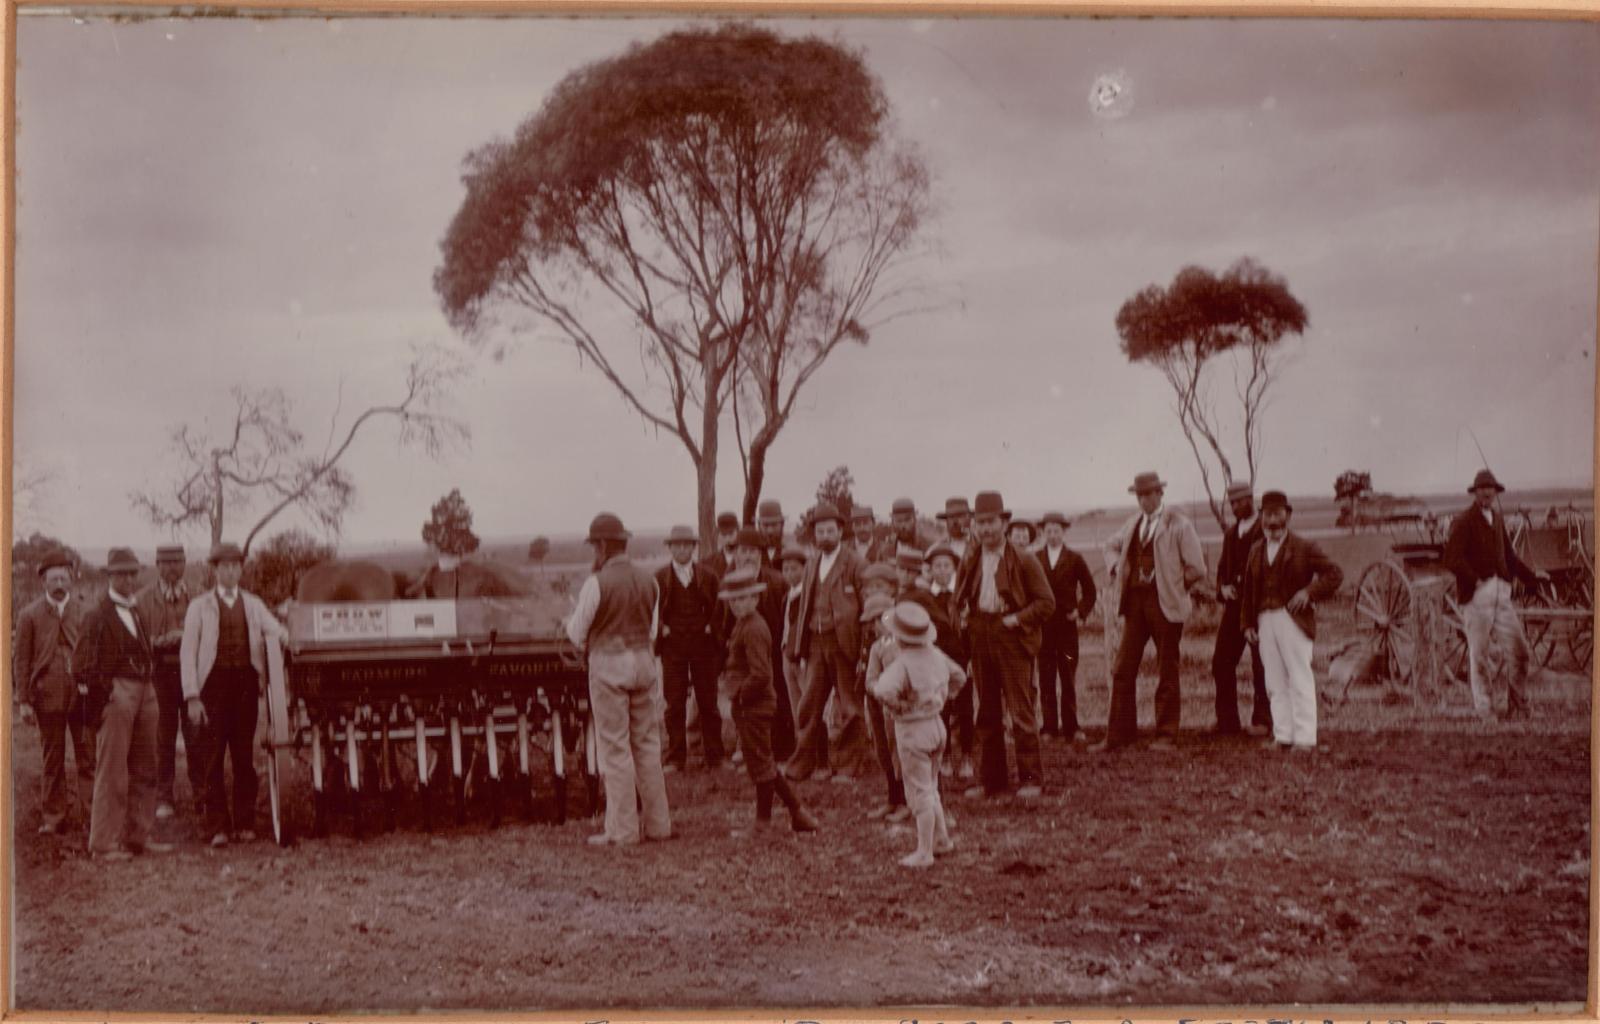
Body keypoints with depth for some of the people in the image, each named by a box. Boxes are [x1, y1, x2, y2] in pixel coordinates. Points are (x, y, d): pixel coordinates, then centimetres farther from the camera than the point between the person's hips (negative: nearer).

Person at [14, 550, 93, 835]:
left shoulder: (85, 612, 6)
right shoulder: (30, 615, 5)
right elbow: (21, 660, 4)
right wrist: (23, 701, -2)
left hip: (82, 694, 0)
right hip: (47, 696, 0)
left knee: (87, 758, -1)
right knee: (52, 761, 7)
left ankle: (91, 815, 1)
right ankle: (52, 818, 15)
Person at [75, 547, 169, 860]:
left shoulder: (138, 612, 17)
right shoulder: (98, 616, -4)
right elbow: (81, 665, -8)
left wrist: (149, 689, 11)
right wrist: (100, 694, -11)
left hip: (145, 693, 7)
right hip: (116, 693, -7)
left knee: (144, 771, 11)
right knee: (112, 772, -6)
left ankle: (139, 836, 20)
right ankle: (103, 843, 0)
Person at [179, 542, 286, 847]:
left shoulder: (254, 604, 14)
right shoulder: (200, 606, 6)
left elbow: (277, 632, 6)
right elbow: (187, 653, 2)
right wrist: (192, 696, -7)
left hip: (246, 683, 2)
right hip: (214, 684, -2)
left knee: (244, 756, 4)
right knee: (214, 757, -2)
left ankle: (245, 823, 10)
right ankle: (217, 827, 2)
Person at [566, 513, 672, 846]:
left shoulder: (597, 582, -12)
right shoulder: (648, 580, 5)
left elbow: (577, 634, -4)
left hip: (609, 665, -5)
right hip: (644, 660, 5)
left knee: (615, 747, 0)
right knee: (648, 743, 12)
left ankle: (622, 830, 3)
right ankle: (657, 822, 17)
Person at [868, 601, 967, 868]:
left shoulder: (902, 664, -23)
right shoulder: (936, 656, 1)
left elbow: (885, 690, -39)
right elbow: (959, 677, 17)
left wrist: (896, 706, -19)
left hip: (912, 730, -7)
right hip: (937, 725, 8)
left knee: (920, 792, 0)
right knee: (931, 788, 22)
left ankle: (924, 852, 7)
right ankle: (941, 839, 31)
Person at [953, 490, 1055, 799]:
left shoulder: (1023, 560, -4)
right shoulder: (969, 562, 9)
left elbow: (1046, 602, -5)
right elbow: (959, 601, 20)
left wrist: (1018, 619, -14)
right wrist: (965, 618, 1)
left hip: (1013, 640, -5)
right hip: (980, 641, 5)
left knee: (1021, 712, -4)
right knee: (987, 713, 9)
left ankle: (1031, 779, 5)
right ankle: (991, 780, 17)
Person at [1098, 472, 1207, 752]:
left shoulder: (1179, 525, -6)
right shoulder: (1133, 522, 11)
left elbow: (1197, 569, -6)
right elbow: (1112, 544, 30)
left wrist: (1173, 588, -2)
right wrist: (1117, 569, 12)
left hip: (1164, 604, -5)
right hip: (1135, 601, 5)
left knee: (1168, 672, 4)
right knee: (1123, 669, 3)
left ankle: (1166, 735, 12)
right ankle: (1119, 734, 9)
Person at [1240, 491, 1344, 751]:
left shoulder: (1304, 547, 1)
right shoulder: (1256, 550, 16)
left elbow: (1334, 574, -1)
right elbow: (1248, 590, 16)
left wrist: (1309, 592, -13)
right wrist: (1247, 623, 9)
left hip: (1293, 619, -5)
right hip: (1265, 621, 5)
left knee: (1300, 679, -5)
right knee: (1275, 682, 5)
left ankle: (1305, 738, -4)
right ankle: (1283, 736, 10)